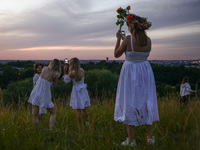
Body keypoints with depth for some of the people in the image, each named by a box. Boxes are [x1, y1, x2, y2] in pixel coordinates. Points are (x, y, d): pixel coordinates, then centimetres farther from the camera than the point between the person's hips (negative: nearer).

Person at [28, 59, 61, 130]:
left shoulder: (44, 69, 2)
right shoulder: (55, 74, -9)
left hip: (35, 94, 4)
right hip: (45, 96, -4)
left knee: (35, 115, 14)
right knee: (53, 113, 14)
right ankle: (51, 129, 0)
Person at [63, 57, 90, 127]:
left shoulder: (72, 73, -19)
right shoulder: (82, 70, -3)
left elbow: (66, 80, -3)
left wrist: (65, 70, -2)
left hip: (77, 91, -5)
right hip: (83, 90, 6)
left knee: (78, 110, 2)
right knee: (84, 109, 18)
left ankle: (80, 126, 7)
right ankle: (87, 123, 25)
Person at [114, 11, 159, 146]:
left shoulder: (128, 39, -15)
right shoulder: (148, 40, 0)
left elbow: (116, 54, -6)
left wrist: (118, 39, 7)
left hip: (130, 73, -4)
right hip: (145, 72, 5)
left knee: (130, 103, 3)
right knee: (146, 102, 13)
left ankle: (131, 139, 6)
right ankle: (150, 136, 19)